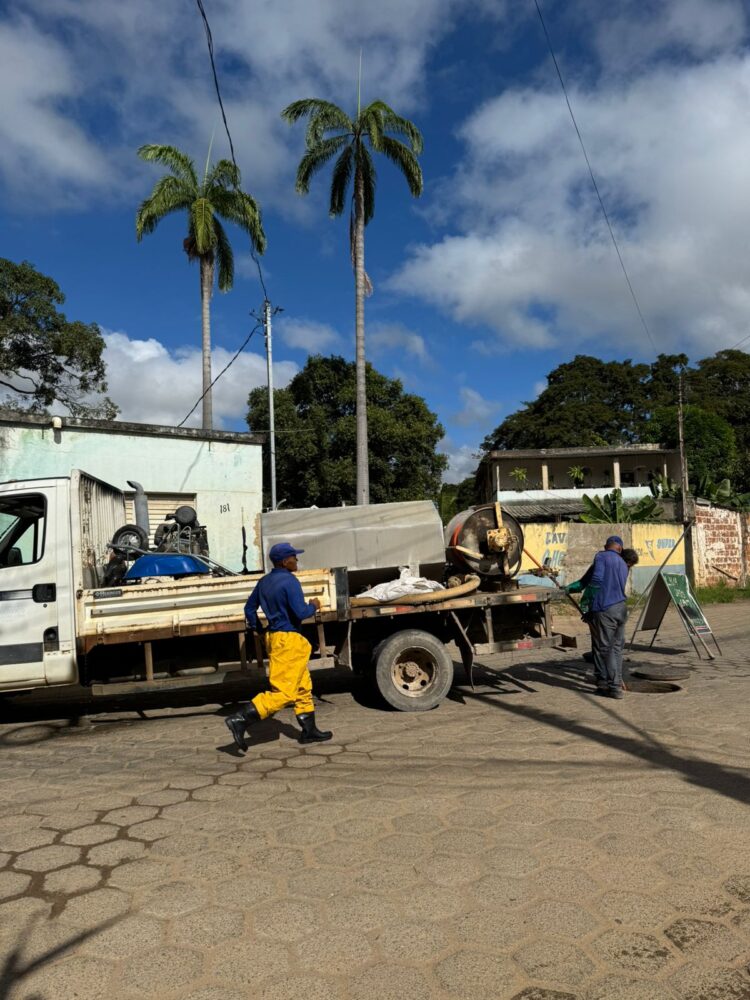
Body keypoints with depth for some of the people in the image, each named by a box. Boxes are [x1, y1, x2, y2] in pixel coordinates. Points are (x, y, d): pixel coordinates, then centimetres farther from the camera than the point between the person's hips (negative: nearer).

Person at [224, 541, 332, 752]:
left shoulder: (264, 582, 10)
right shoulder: (290, 581, -16)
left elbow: (250, 608, 17)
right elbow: (301, 612, -21)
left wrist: (256, 629, 27)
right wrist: (313, 606, -1)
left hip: (274, 636, 10)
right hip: (288, 639, -10)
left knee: (303, 687, 17)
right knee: (283, 692, -7)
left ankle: (309, 730, 23)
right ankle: (240, 720, -12)